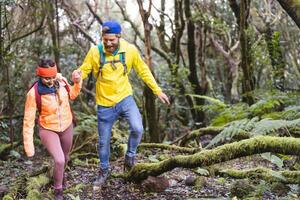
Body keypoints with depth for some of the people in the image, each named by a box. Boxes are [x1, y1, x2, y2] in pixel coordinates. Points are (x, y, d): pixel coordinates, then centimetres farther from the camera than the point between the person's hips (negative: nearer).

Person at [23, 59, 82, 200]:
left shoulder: (62, 81, -18)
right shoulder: (34, 93, -28)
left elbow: (72, 95, 5)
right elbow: (28, 120, -21)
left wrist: (77, 82, -14)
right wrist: (28, 146, -19)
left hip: (67, 127, 4)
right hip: (48, 130, -4)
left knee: (64, 158, 23)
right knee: (59, 161, -18)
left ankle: (57, 176, 57)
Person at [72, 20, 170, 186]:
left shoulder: (130, 50, -10)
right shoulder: (95, 52, -13)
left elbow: (143, 71, 2)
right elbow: (84, 70, -4)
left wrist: (158, 91, 3)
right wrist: (77, 74, -29)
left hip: (125, 98, 0)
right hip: (105, 104, 0)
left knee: (137, 129, -24)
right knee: (103, 141, 12)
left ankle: (130, 154, 7)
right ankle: (104, 170, 38)